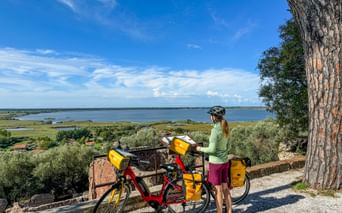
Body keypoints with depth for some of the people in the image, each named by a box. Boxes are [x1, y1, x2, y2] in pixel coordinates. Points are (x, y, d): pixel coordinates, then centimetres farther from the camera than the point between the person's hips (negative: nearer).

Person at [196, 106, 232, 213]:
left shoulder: (215, 130, -21)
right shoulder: (225, 128, 4)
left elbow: (212, 149, -22)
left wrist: (201, 149, -7)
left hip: (216, 163, -8)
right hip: (225, 162, 8)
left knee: (218, 190, 5)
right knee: (225, 189, 16)